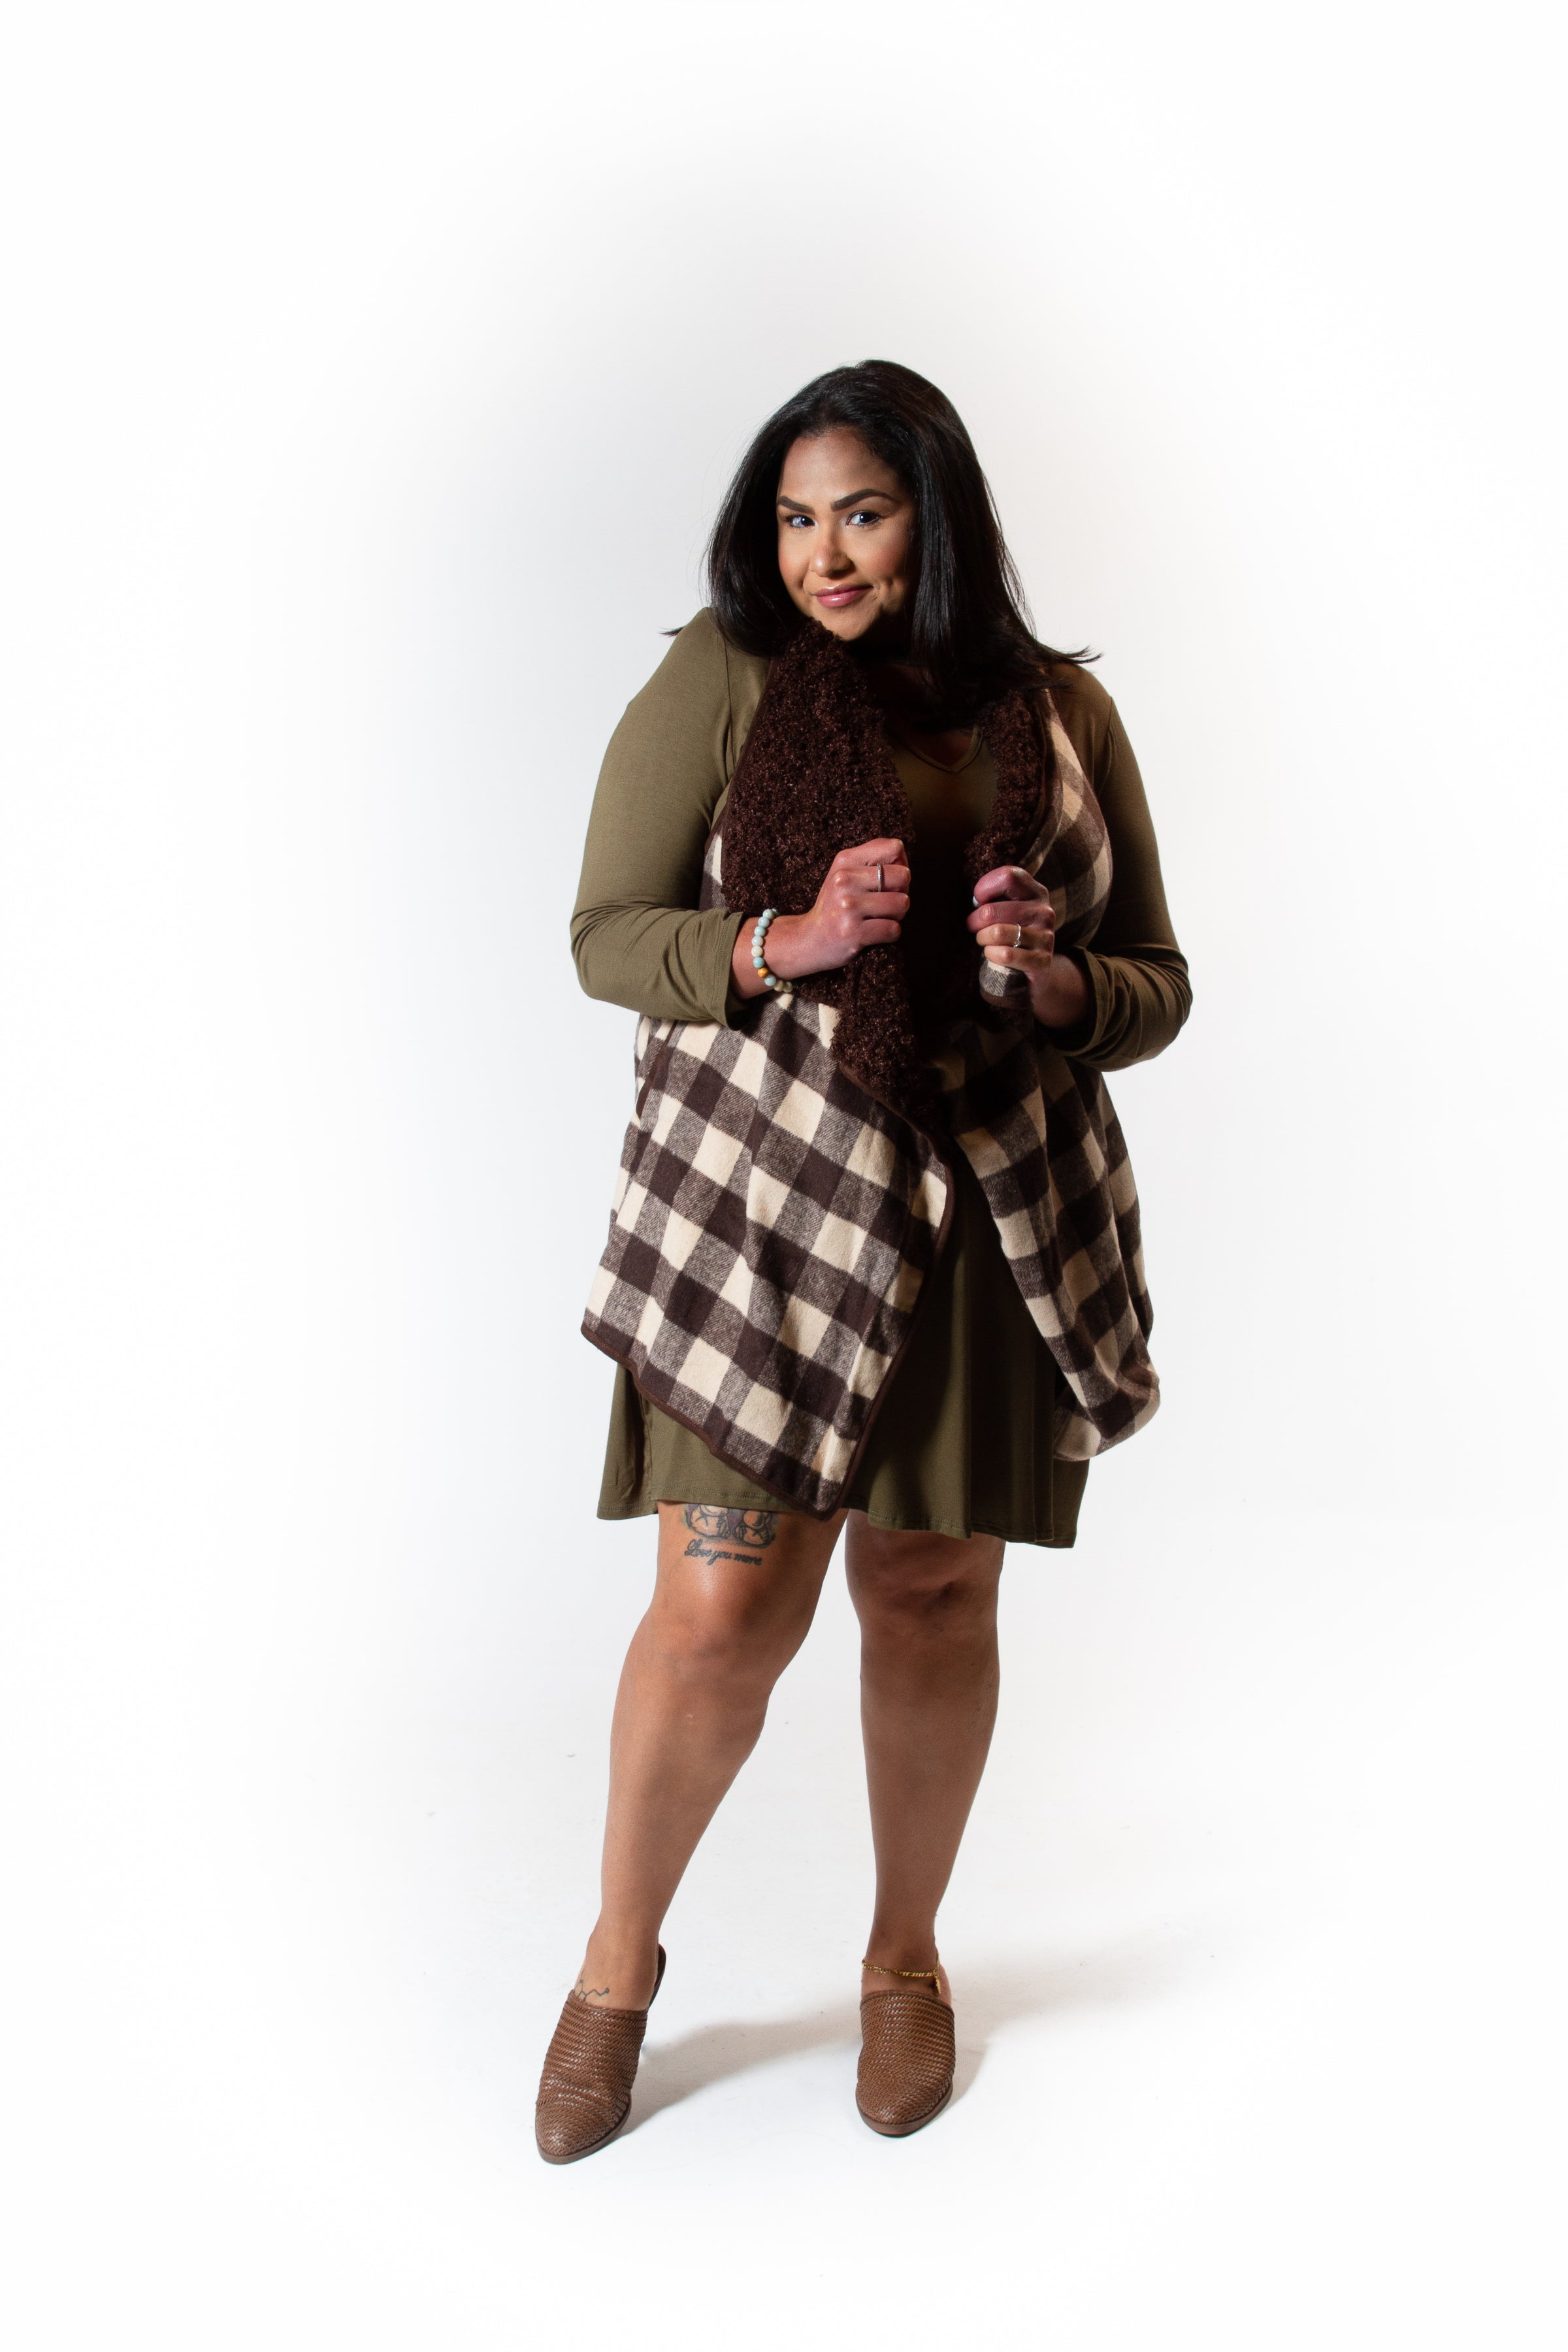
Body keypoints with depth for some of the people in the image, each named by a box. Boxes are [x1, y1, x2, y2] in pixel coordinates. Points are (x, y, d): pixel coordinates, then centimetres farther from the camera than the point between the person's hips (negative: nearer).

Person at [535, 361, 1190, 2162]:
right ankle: (619, 1961, 23)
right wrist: (787, 942, -18)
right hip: (761, 1199, -2)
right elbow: (605, 938, 0)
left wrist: (1054, 982, -11)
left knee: (934, 1595, 10)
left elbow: (1158, 987, 11)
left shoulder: (1062, 715, 8)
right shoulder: (718, 681, 1)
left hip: (993, 1216, 3)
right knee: (722, 1608, -4)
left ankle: (907, 1956, 34)